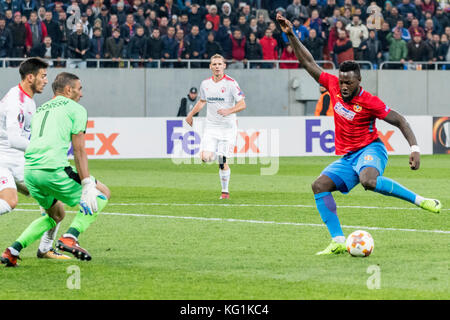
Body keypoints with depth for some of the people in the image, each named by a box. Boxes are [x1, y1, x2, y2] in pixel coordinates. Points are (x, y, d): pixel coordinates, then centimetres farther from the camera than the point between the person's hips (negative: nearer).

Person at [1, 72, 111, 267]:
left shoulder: (40, 111, 29)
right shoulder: (76, 109, 8)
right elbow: (78, 150, -2)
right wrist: (87, 185, -7)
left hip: (29, 170, 7)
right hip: (53, 168, -7)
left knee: (56, 215, 28)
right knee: (103, 193, 10)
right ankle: (70, 237, -8)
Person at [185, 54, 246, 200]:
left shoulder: (231, 83, -8)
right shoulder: (205, 84, 6)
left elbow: (242, 104, -11)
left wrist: (229, 111, -27)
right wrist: (191, 114, 15)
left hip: (227, 127, -3)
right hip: (210, 126, 3)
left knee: (223, 162, -5)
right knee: (205, 158, -13)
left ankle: (225, 191, 10)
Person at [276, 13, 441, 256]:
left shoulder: (370, 102, -16)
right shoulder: (333, 85, -2)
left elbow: (400, 121, -9)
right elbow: (309, 63, 6)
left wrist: (415, 149, -19)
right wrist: (291, 36, 0)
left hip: (370, 150, -7)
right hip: (347, 157, 7)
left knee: (368, 181, -39)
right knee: (320, 185, -14)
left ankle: (419, 200, -24)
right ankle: (338, 242, -17)